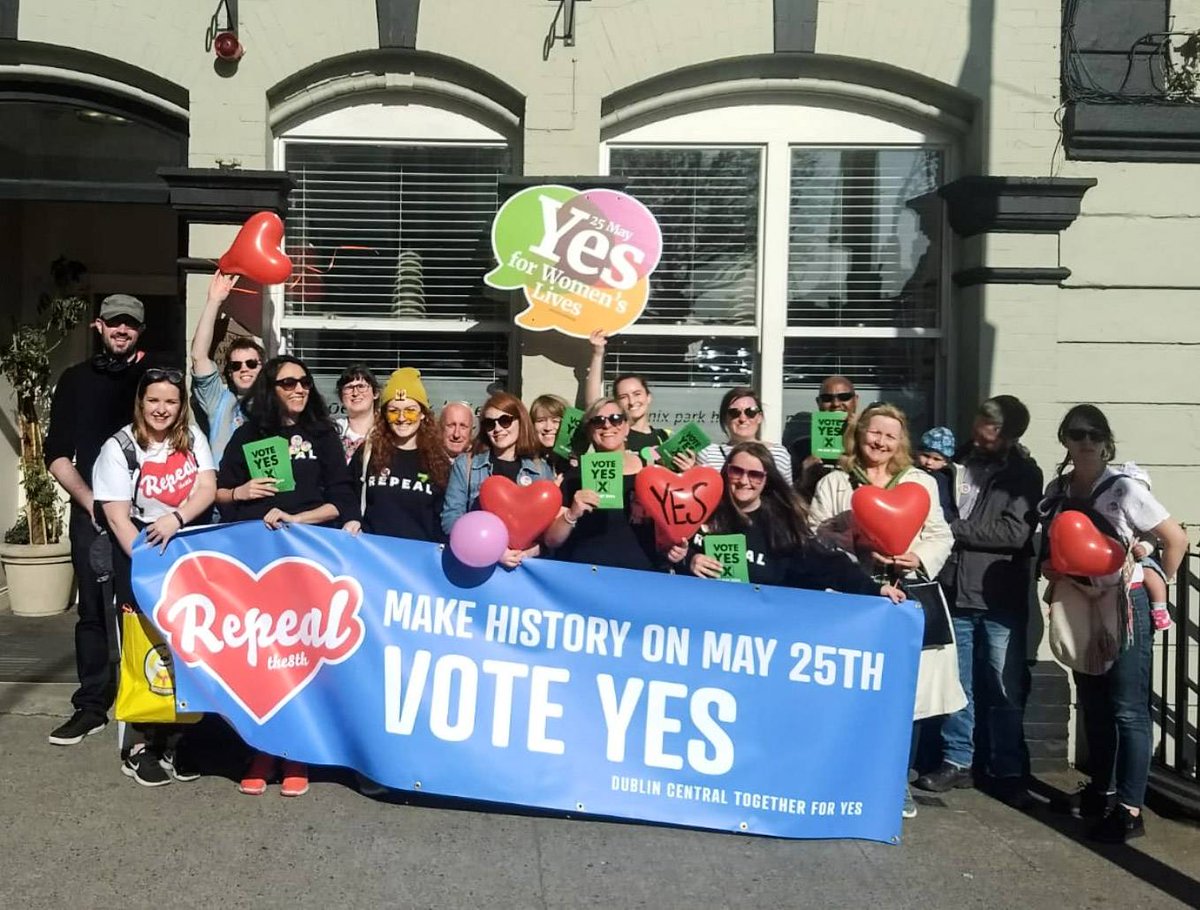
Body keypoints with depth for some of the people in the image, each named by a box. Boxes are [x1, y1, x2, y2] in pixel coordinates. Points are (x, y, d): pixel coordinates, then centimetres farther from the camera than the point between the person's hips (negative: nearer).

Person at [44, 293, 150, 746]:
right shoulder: (76, 379, 11)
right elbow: (57, 453, 8)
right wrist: (88, 499, -5)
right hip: (91, 513, 2)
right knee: (94, 611, 6)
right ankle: (91, 706, 15)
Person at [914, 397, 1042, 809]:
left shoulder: (1024, 474, 1)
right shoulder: (960, 462, 9)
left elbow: (1015, 532, -11)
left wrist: (954, 529, -11)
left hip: (1000, 598, -3)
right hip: (956, 590, 3)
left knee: (1005, 690, 4)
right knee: (957, 684, 9)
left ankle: (1007, 773, 15)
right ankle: (956, 761, 21)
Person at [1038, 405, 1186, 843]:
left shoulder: (1124, 489, -14)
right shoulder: (1057, 489, 2)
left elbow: (1177, 540, -9)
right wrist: (1052, 569, -3)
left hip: (1125, 606, -6)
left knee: (1128, 709, -3)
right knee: (1092, 704, 16)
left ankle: (1130, 810, 2)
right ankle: (1100, 790, 30)